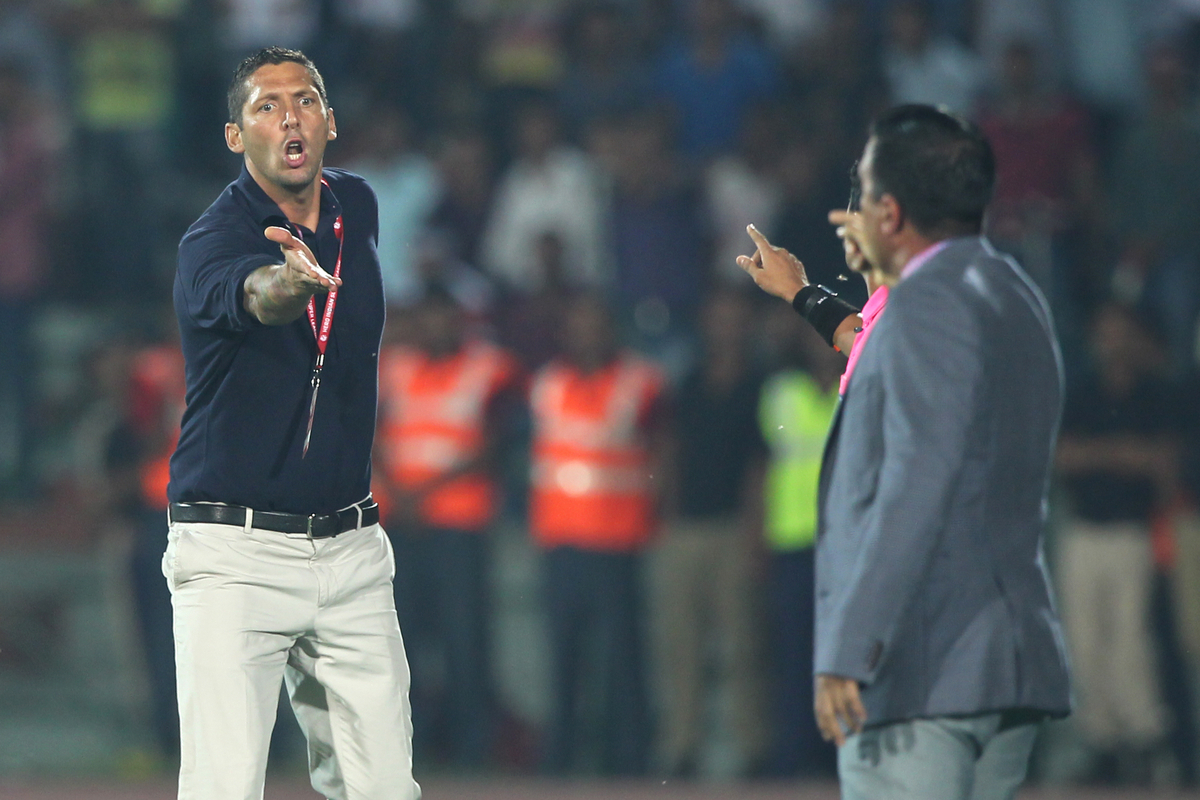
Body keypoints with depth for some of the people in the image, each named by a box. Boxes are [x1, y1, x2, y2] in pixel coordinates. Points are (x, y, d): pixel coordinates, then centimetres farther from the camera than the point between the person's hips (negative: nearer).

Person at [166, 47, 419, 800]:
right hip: (234, 553, -6)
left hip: (351, 551, 6)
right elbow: (248, 297, -38)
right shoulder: (213, 240, -13)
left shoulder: (358, 208, 7)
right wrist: (289, 282, -59)